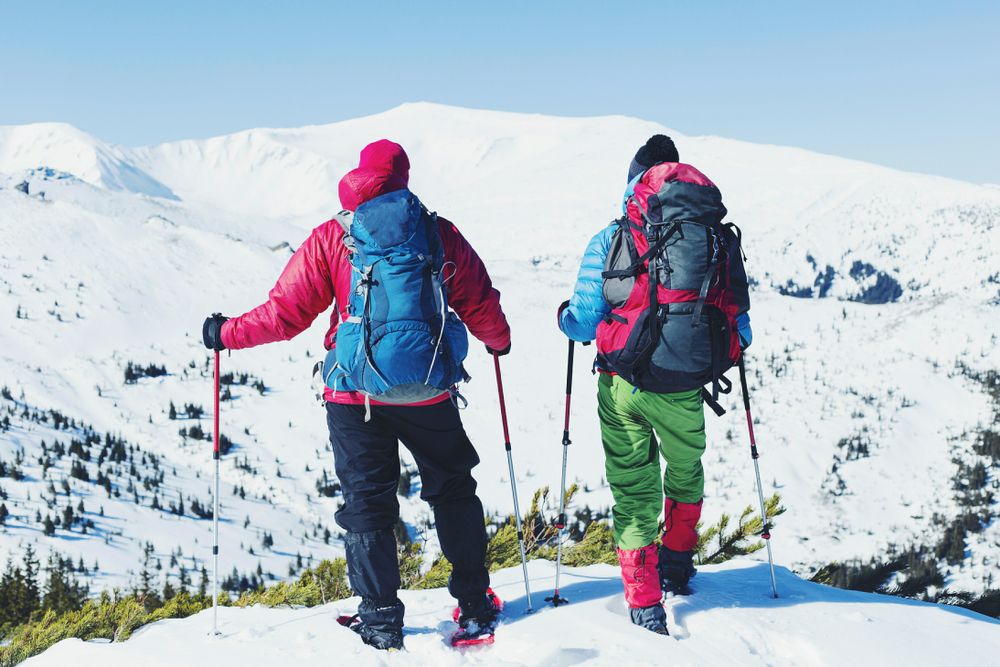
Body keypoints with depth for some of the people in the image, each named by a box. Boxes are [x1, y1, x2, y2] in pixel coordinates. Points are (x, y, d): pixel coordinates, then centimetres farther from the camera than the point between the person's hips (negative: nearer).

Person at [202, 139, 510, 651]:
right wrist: (498, 340, 29)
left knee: (367, 503, 9)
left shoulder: (331, 239, -3)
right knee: (452, 490, 18)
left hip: (355, 394, -1)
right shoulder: (440, 234, 1)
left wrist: (227, 334, 13)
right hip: (427, 392, 1)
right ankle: (474, 605, 22)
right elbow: (480, 305, 7)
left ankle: (381, 620, 10)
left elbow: (284, 314, -2)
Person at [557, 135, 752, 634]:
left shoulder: (611, 240, -2)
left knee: (633, 486, 13)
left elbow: (582, 325, -2)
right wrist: (721, 348, 30)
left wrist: (565, 315, 20)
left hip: (623, 386, -2)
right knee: (685, 472, 27)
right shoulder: (722, 242, 4)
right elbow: (740, 329, 7)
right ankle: (677, 565, 47)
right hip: (685, 390, 2)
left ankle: (644, 602, 12)